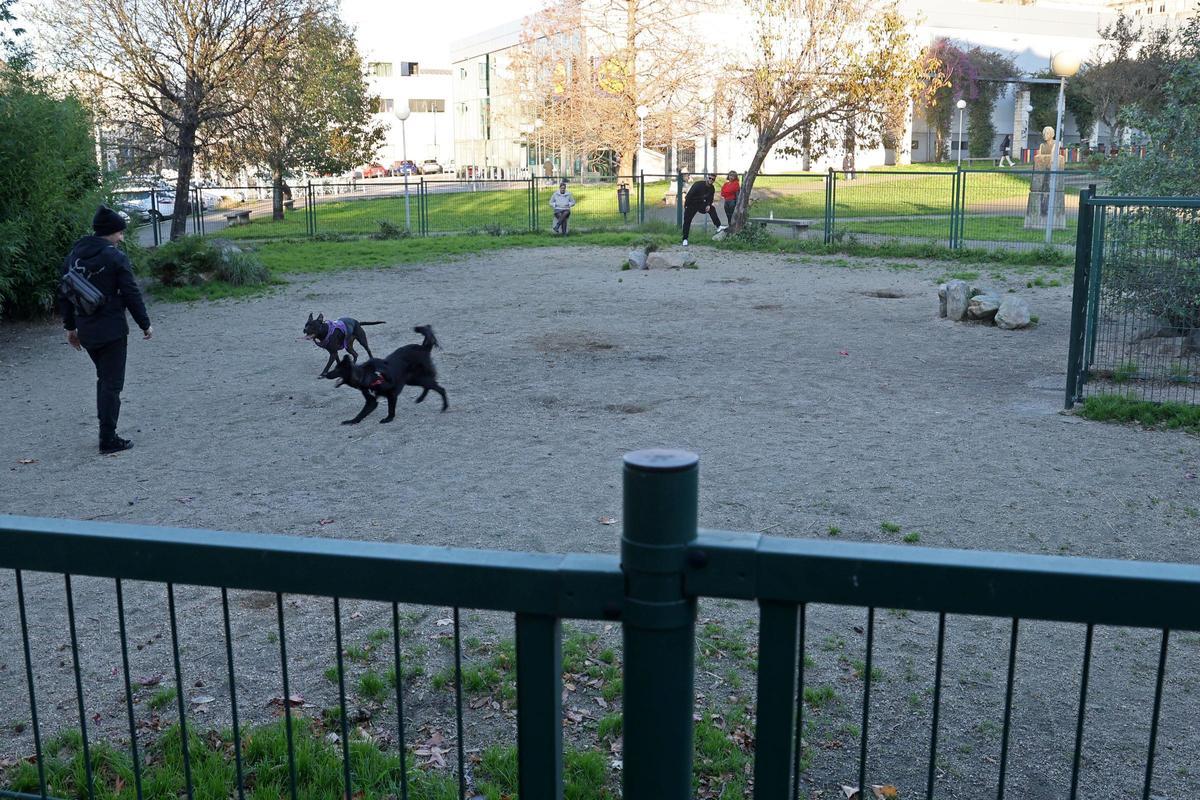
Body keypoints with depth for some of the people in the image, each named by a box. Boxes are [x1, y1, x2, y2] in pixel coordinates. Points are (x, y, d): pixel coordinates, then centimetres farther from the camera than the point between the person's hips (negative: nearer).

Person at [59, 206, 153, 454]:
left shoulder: (74, 256, 8)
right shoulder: (115, 257, -12)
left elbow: (65, 294, 12)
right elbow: (131, 294, -11)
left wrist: (70, 326, 20)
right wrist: (145, 324, -1)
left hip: (85, 330, 7)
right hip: (111, 330, -7)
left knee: (104, 379, 20)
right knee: (112, 383, -1)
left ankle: (106, 432, 22)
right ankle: (109, 439, 0)